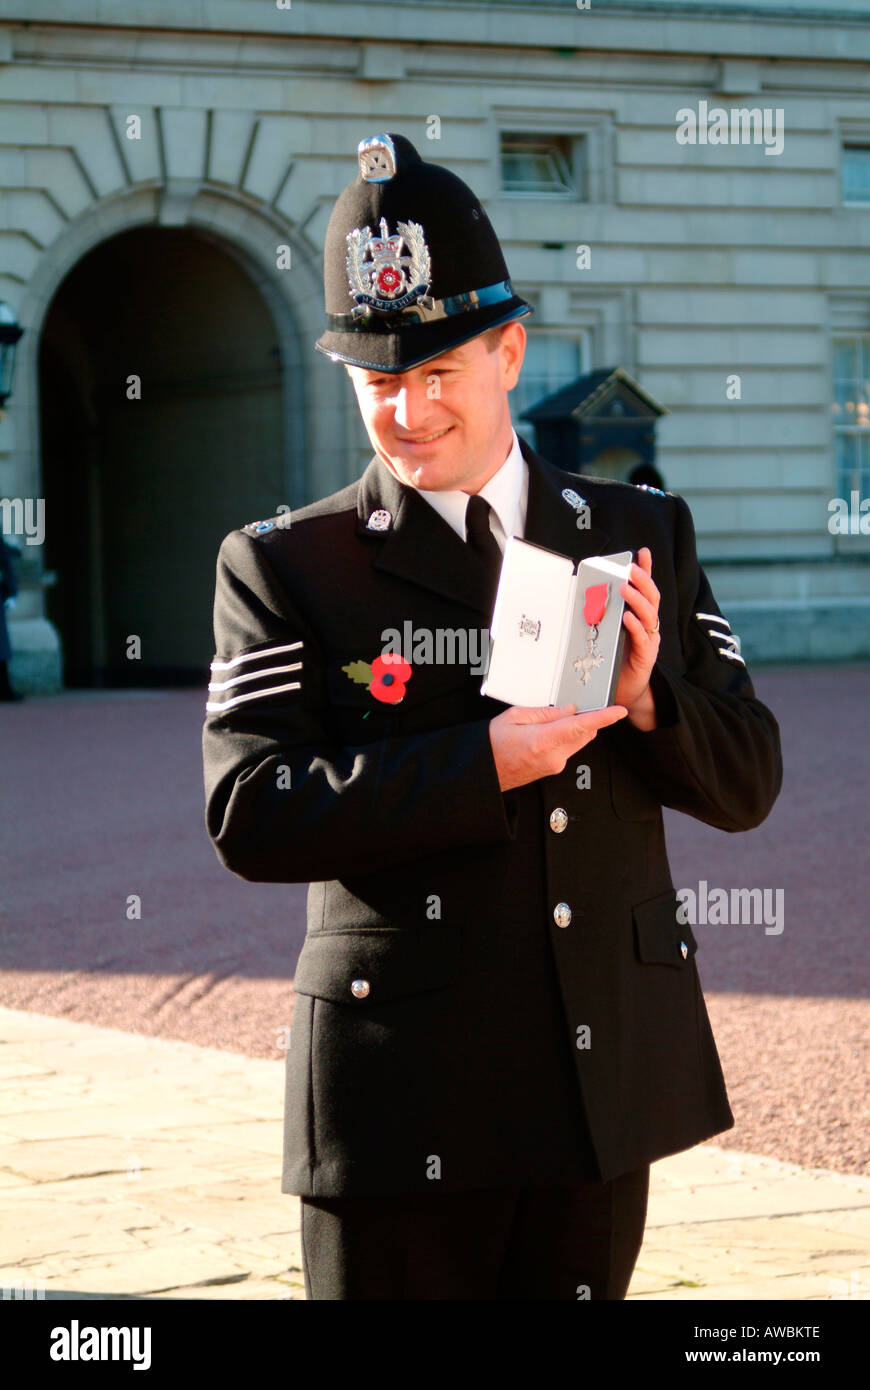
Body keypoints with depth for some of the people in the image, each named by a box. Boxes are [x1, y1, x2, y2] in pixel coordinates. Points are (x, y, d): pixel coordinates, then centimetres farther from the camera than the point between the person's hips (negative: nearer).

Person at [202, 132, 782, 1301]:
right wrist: (484, 762, -23)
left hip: (608, 1071, 4)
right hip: (406, 1093, -3)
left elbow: (747, 784, 7)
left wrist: (647, 697, -14)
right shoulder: (283, 566, -3)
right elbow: (250, 818, -14)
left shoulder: (645, 535, 8)